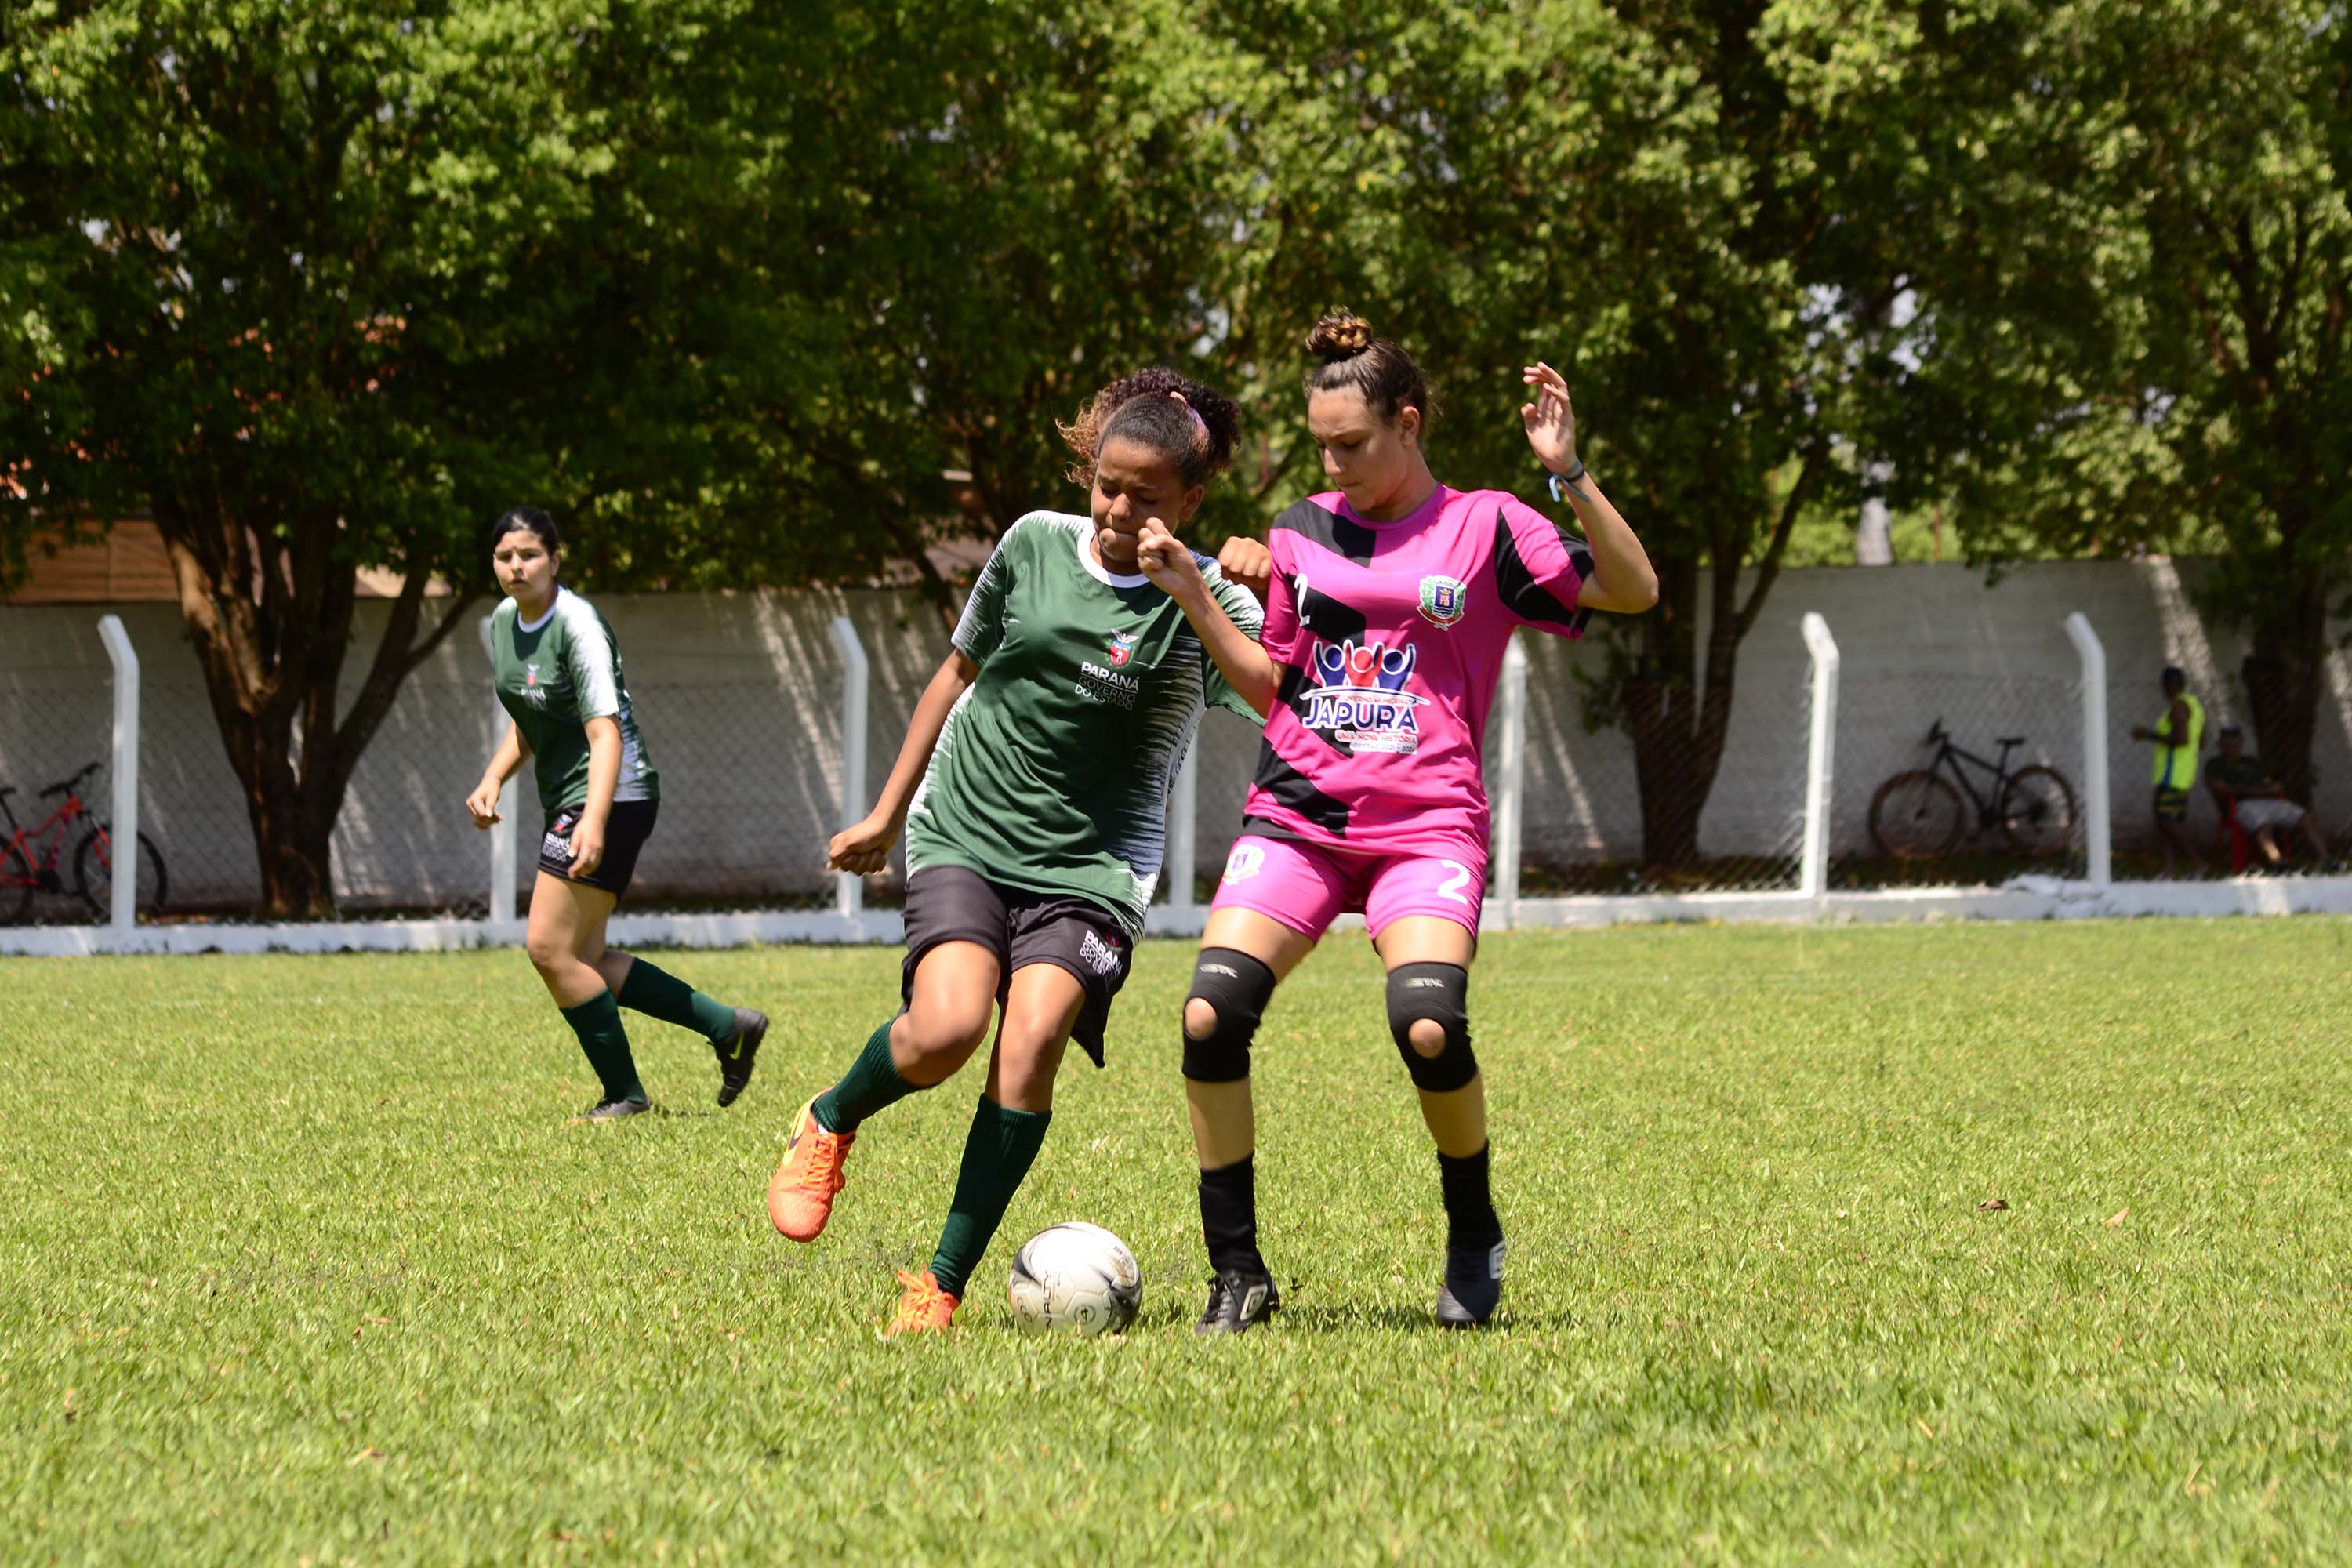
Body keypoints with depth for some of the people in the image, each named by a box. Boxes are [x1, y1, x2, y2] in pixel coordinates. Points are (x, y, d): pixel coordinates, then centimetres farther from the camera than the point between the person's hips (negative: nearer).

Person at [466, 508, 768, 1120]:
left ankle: (623, 1092, 1)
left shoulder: (577, 626, -18)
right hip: (565, 801, 9)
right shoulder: (501, 625, 8)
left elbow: (605, 731, -26)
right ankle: (729, 1027, 17)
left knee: (549, 948, -12)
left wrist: (594, 821, -38)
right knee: (583, 962, 8)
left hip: (612, 798, -9)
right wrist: (492, 780, 7)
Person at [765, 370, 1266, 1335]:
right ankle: (829, 1125, 10)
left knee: (1031, 1046, -21)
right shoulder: (1037, 544, 3)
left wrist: (1197, 593, -34)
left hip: (1092, 863, -1)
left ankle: (942, 1288, -11)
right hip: (964, 829, 1)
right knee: (946, 1027, -23)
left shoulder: (1201, 599, -5)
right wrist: (886, 813, 20)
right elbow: (960, 673, 17)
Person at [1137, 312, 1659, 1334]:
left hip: (1428, 823, -4)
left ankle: (1473, 1233, 3)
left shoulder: (1483, 527, 3)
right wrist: (1192, 597, 7)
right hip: (1297, 815, 4)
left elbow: (1633, 591, -5)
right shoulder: (1302, 533, 14)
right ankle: (1236, 1271, -4)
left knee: (1428, 1028, -27)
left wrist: (1569, 474, -16)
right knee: (1209, 1014, -18)